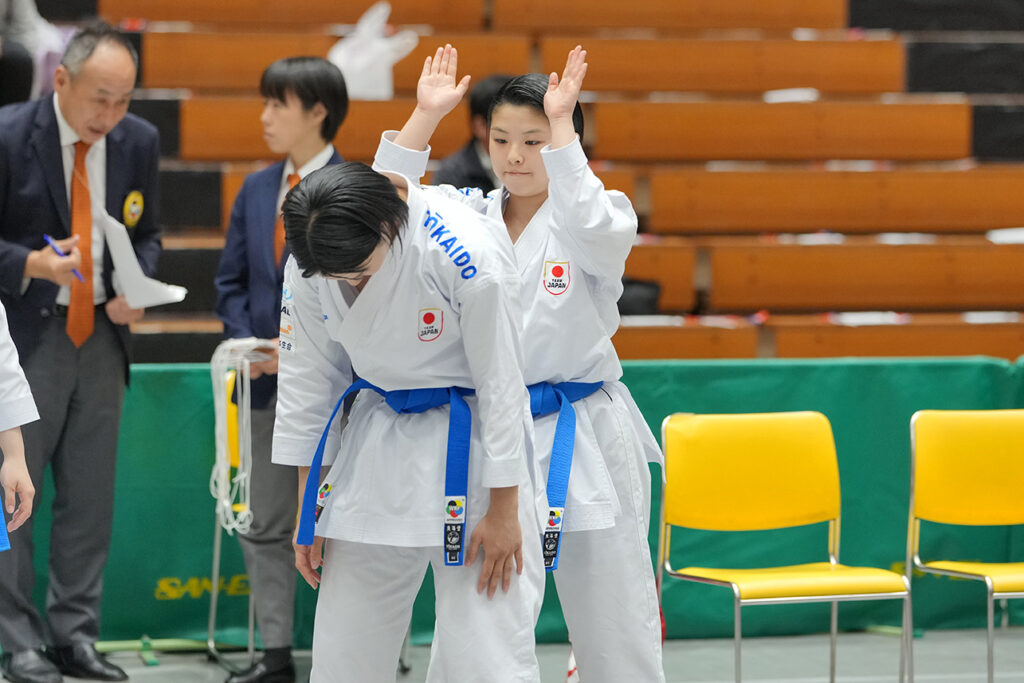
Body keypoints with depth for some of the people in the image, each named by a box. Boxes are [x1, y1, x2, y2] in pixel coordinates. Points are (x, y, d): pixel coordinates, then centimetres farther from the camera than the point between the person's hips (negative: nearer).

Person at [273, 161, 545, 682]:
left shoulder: (467, 253, -25)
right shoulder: (308, 268, -10)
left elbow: (501, 383, -17)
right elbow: (308, 382, 2)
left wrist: (503, 511, -13)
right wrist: (308, 508, 6)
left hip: (469, 440, -5)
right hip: (379, 441, 5)